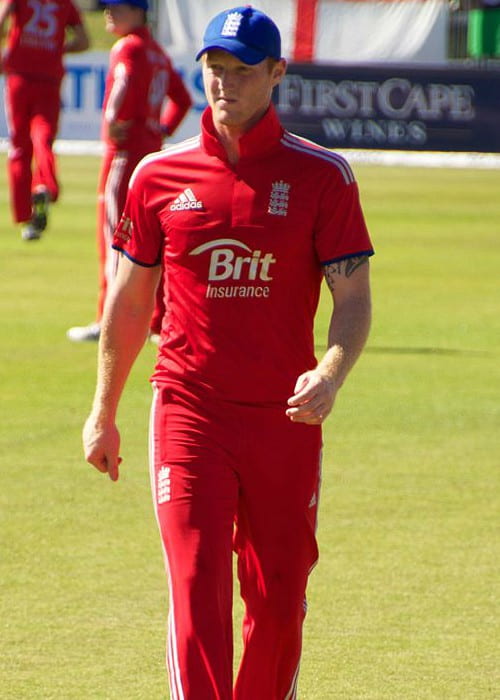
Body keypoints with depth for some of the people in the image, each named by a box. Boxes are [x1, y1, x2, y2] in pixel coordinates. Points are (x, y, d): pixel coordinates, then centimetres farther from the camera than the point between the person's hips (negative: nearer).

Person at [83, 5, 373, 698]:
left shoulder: (322, 176, 0)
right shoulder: (159, 174, 5)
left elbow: (353, 296, -3)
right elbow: (129, 302, 14)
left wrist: (330, 374, -23)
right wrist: (103, 414, 17)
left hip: (285, 419, 0)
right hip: (189, 413, 0)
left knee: (278, 600, 7)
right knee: (197, 587, -11)